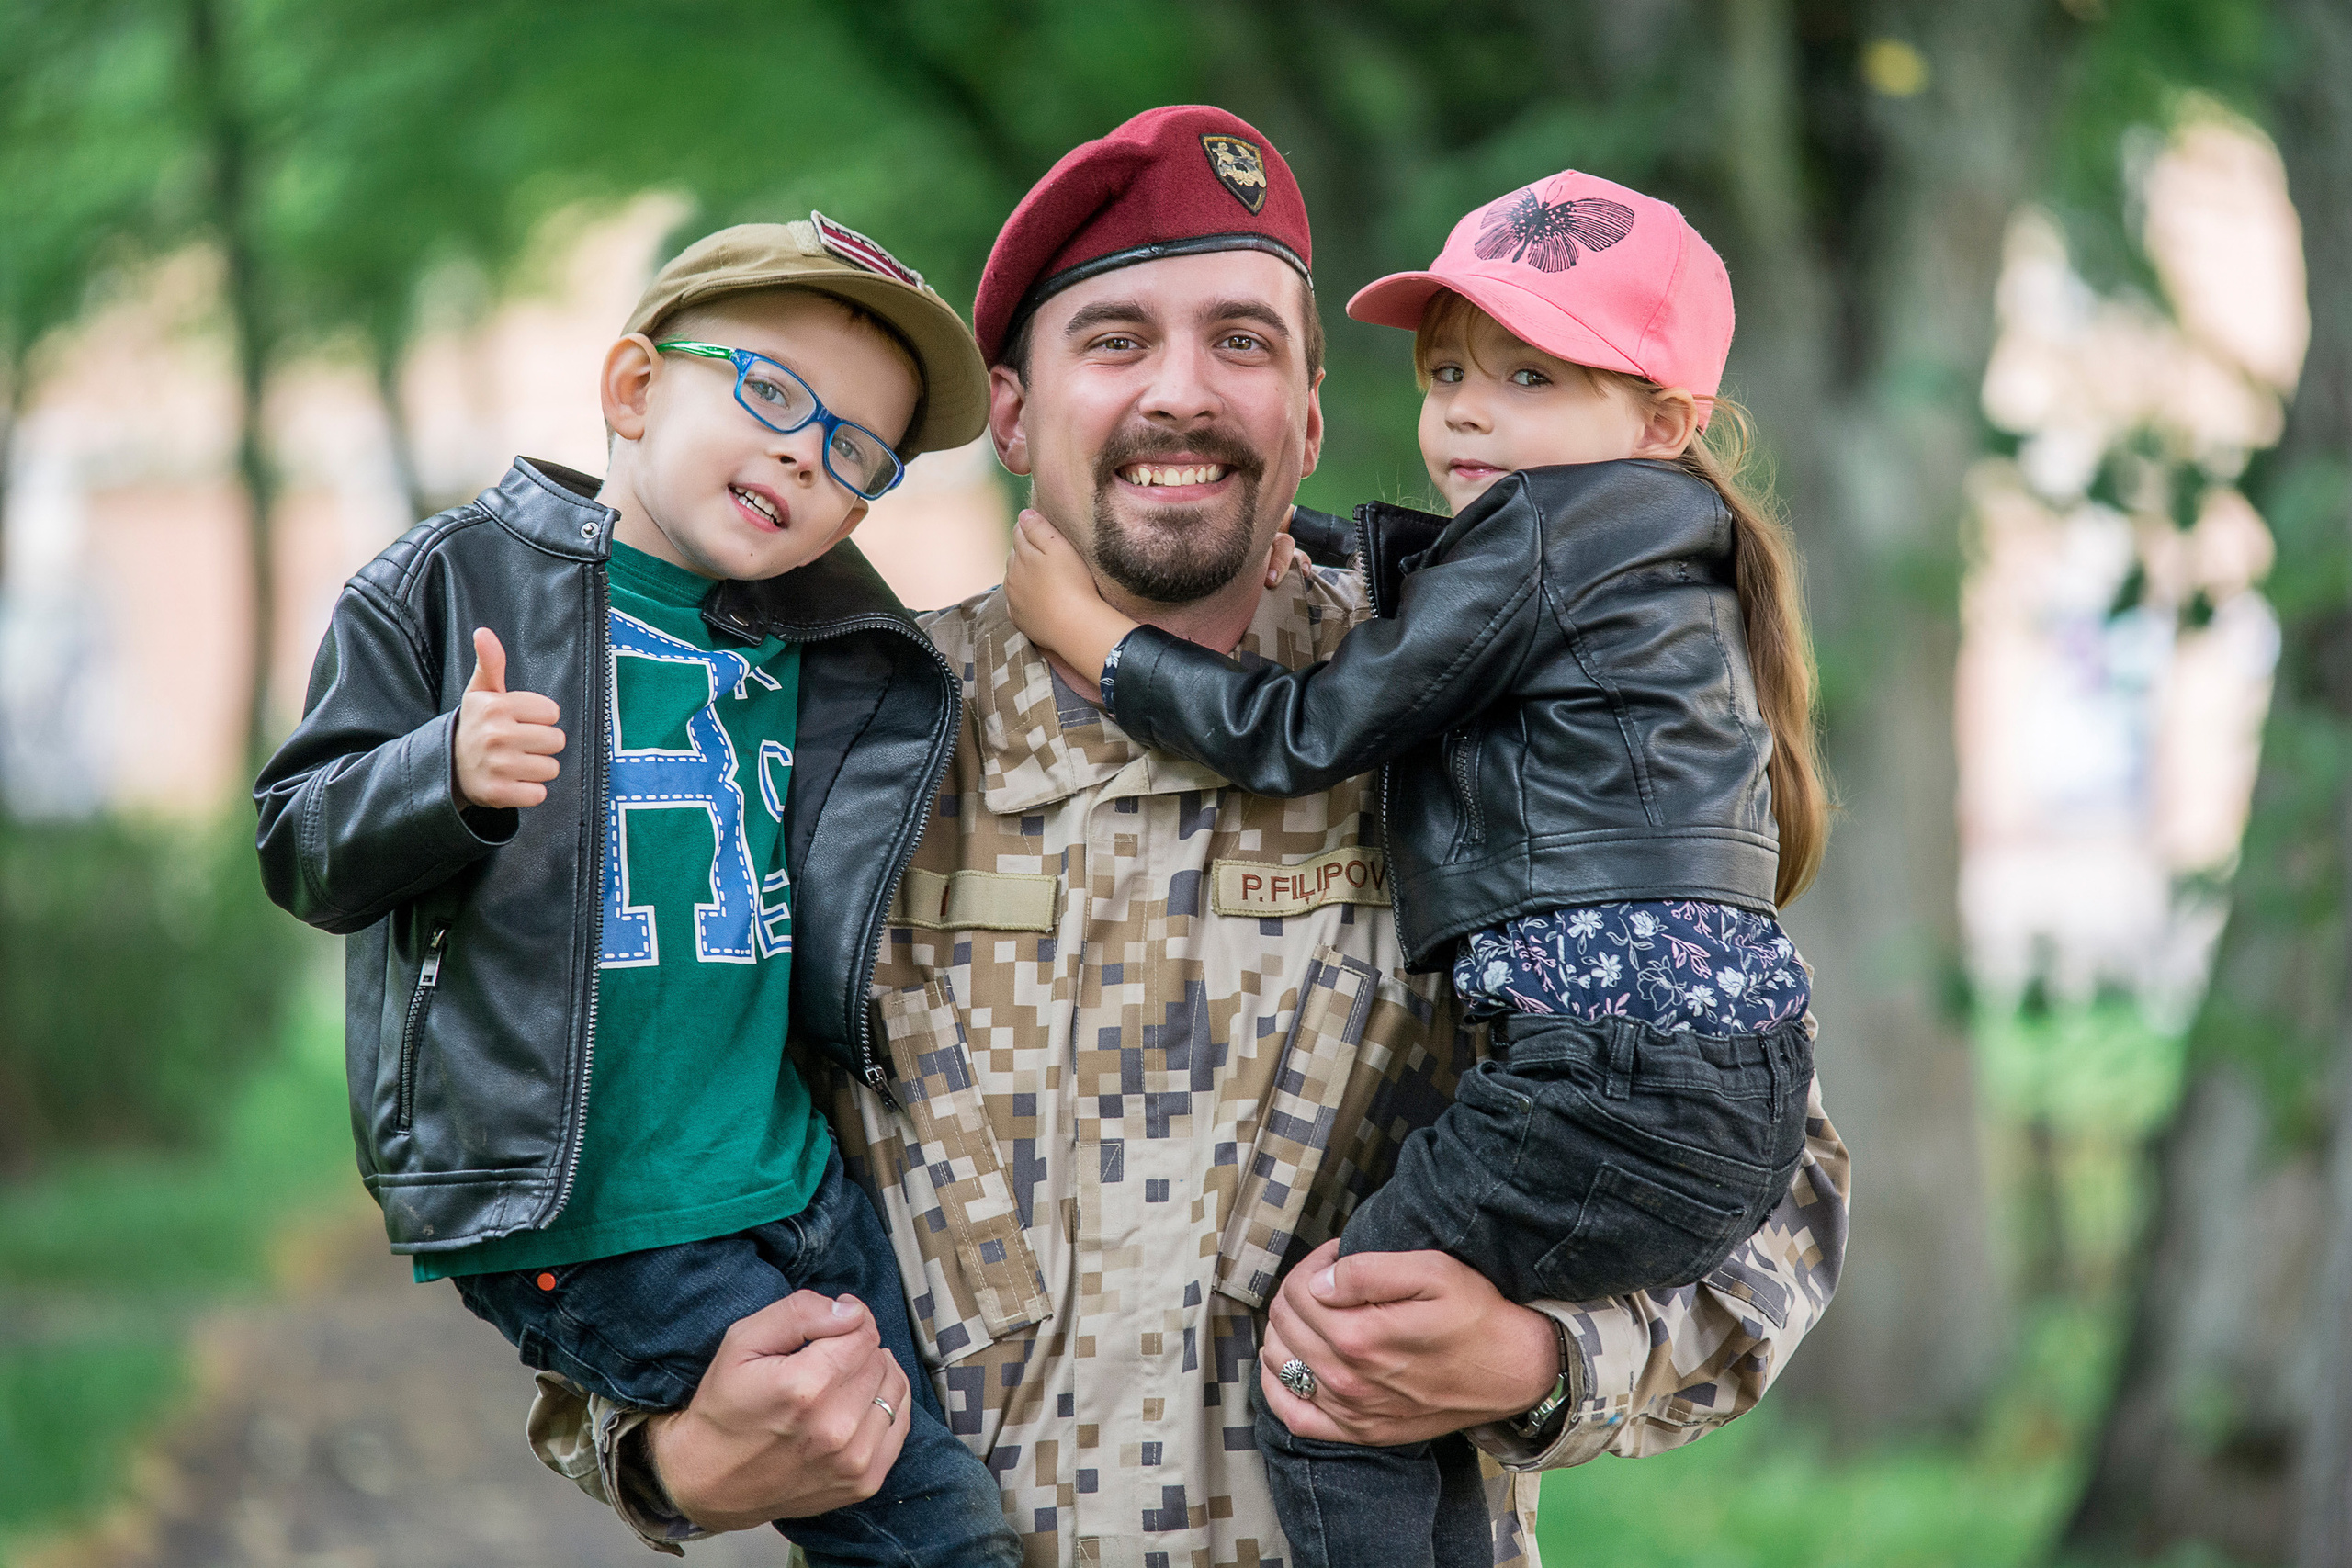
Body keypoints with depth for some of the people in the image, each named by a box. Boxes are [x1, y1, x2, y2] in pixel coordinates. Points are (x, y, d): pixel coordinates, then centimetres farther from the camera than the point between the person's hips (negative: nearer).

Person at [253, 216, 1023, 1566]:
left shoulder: (833, 657, 12)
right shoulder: (460, 582, -1)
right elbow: (303, 848, -4)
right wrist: (451, 780, -23)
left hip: (794, 1189, 6)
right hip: (572, 1220, -6)